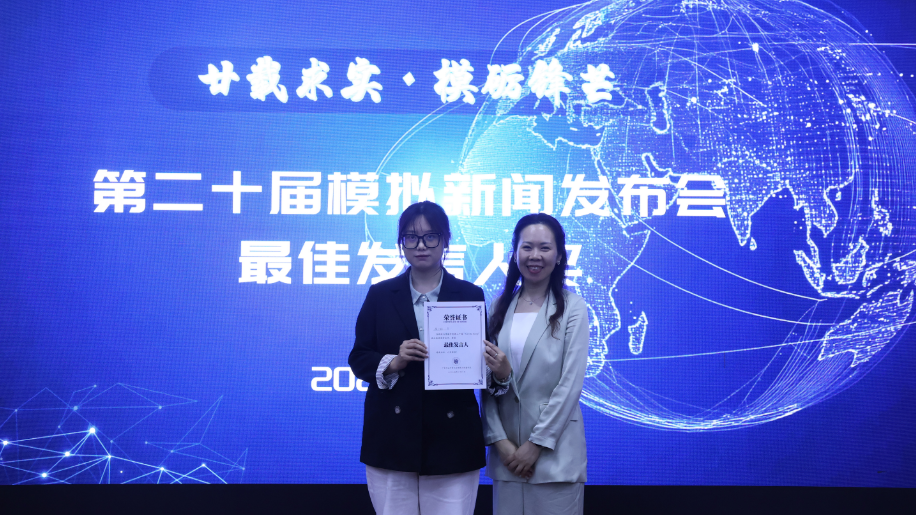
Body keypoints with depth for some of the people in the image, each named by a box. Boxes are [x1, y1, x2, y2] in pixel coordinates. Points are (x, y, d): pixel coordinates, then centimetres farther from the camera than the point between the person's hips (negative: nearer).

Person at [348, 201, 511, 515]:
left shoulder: (470, 295, 5)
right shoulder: (380, 295, 6)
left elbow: (480, 359, 6)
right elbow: (358, 358, 4)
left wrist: (500, 373, -15)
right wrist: (393, 362, -15)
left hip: (452, 437, 0)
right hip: (392, 437, 1)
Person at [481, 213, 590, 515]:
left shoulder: (572, 307, -3)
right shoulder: (499, 308, 7)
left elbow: (571, 383, -8)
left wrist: (537, 444, -10)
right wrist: (500, 441, -5)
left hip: (554, 451, -3)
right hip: (507, 450, 3)